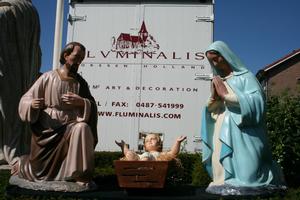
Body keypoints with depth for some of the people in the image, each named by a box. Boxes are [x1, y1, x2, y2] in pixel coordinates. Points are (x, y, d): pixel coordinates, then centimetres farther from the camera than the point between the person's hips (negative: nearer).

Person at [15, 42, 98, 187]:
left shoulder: (80, 82, 2)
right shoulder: (47, 78, -3)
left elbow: (92, 107, -3)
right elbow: (26, 100, -2)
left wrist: (81, 102, -23)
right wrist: (32, 104, -24)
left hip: (70, 127, 1)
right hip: (46, 130, -1)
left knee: (82, 128, -32)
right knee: (40, 171, 4)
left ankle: (80, 175, -18)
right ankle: (23, 164, 41)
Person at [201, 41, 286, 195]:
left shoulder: (244, 76, 3)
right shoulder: (217, 81, 19)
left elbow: (257, 101, -12)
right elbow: (210, 110, 19)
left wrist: (226, 95, -11)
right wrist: (213, 97, -3)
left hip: (242, 134, -5)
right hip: (222, 134, 5)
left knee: (245, 174, -8)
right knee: (224, 177, -1)